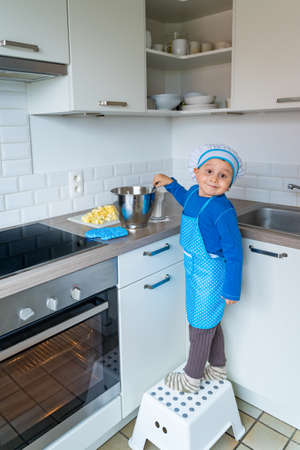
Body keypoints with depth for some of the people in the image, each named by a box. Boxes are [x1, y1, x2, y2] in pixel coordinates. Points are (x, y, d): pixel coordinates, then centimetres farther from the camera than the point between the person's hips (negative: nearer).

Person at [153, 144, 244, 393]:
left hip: (210, 275, -9)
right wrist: (171, 183, 23)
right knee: (211, 322, 23)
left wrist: (232, 290, -18)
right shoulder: (195, 192, -1)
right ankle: (218, 368, 45)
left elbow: (234, 252, -21)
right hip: (195, 270, 9)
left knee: (201, 326, 8)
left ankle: (191, 379, 29)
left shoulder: (223, 211, -25)